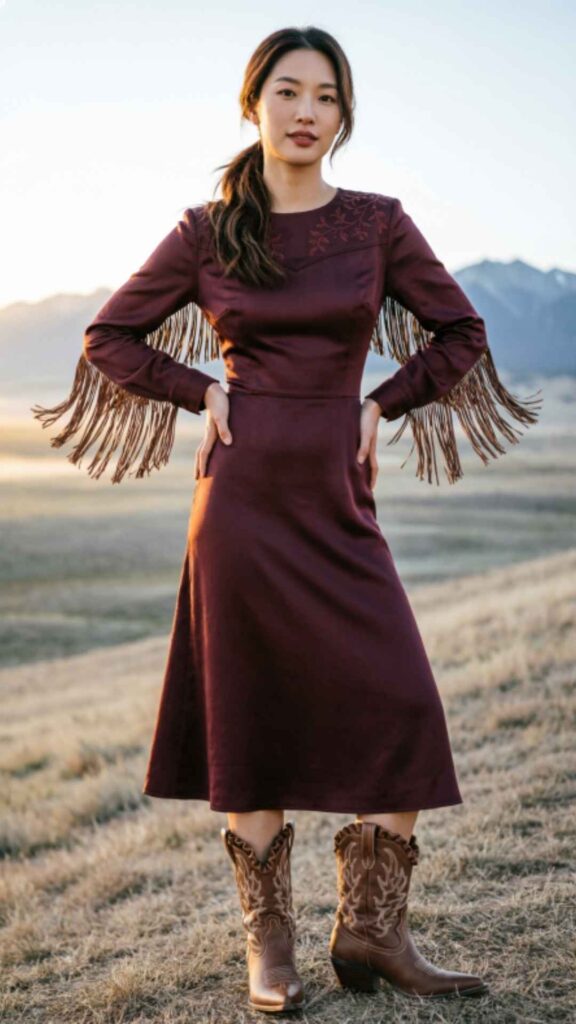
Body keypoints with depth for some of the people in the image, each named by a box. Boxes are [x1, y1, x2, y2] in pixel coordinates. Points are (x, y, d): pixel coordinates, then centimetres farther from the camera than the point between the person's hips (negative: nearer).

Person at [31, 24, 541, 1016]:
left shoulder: (378, 223, 5)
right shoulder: (206, 233, 3)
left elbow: (460, 334, 12)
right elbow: (109, 339, 10)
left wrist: (380, 406, 3)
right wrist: (203, 393, 0)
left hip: (339, 499, 2)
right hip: (243, 492, -1)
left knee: (401, 710, -5)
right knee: (250, 715, 3)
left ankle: (371, 934, 10)